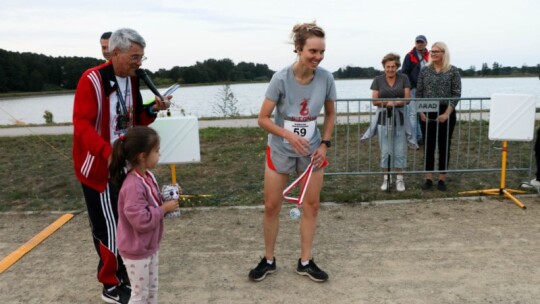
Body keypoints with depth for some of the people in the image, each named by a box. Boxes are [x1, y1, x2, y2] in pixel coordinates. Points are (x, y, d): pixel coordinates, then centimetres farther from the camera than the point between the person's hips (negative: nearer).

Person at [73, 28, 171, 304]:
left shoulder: (132, 80, 7)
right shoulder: (92, 80, -18)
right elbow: (82, 125, -24)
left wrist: (152, 110, -7)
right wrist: (107, 153, -37)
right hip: (98, 165, -8)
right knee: (109, 226, -1)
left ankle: (121, 274, 33)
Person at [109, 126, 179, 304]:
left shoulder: (147, 176, 0)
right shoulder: (133, 186, -30)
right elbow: (141, 220, -32)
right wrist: (164, 209, -22)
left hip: (150, 245, 9)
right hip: (136, 250, -9)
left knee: (152, 289, 23)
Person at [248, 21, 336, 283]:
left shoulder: (326, 78, -12)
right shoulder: (281, 79, -20)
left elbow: (330, 114, 4)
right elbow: (263, 119, -15)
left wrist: (325, 144, -6)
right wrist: (290, 135, -28)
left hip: (312, 151, 2)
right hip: (280, 150, -2)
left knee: (312, 205, 6)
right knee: (271, 206, 4)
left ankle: (305, 262, 22)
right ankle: (268, 260, 24)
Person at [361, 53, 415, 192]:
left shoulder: (404, 78, 2)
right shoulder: (378, 80, 2)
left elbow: (407, 99, -3)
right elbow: (374, 101, -2)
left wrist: (394, 102, -21)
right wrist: (387, 102, -19)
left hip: (399, 118, 0)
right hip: (383, 118, 0)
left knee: (400, 150, 2)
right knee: (385, 151, 5)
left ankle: (400, 179, 13)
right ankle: (386, 178, 19)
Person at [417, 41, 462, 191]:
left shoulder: (453, 71, -1)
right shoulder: (425, 71, 6)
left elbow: (456, 94, -5)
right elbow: (419, 93, 7)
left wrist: (447, 113, -14)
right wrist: (421, 111, -5)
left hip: (446, 113, -2)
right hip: (427, 113, 2)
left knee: (444, 146, 5)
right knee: (428, 145, 5)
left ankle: (442, 179, 15)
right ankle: (428, 179, 13)